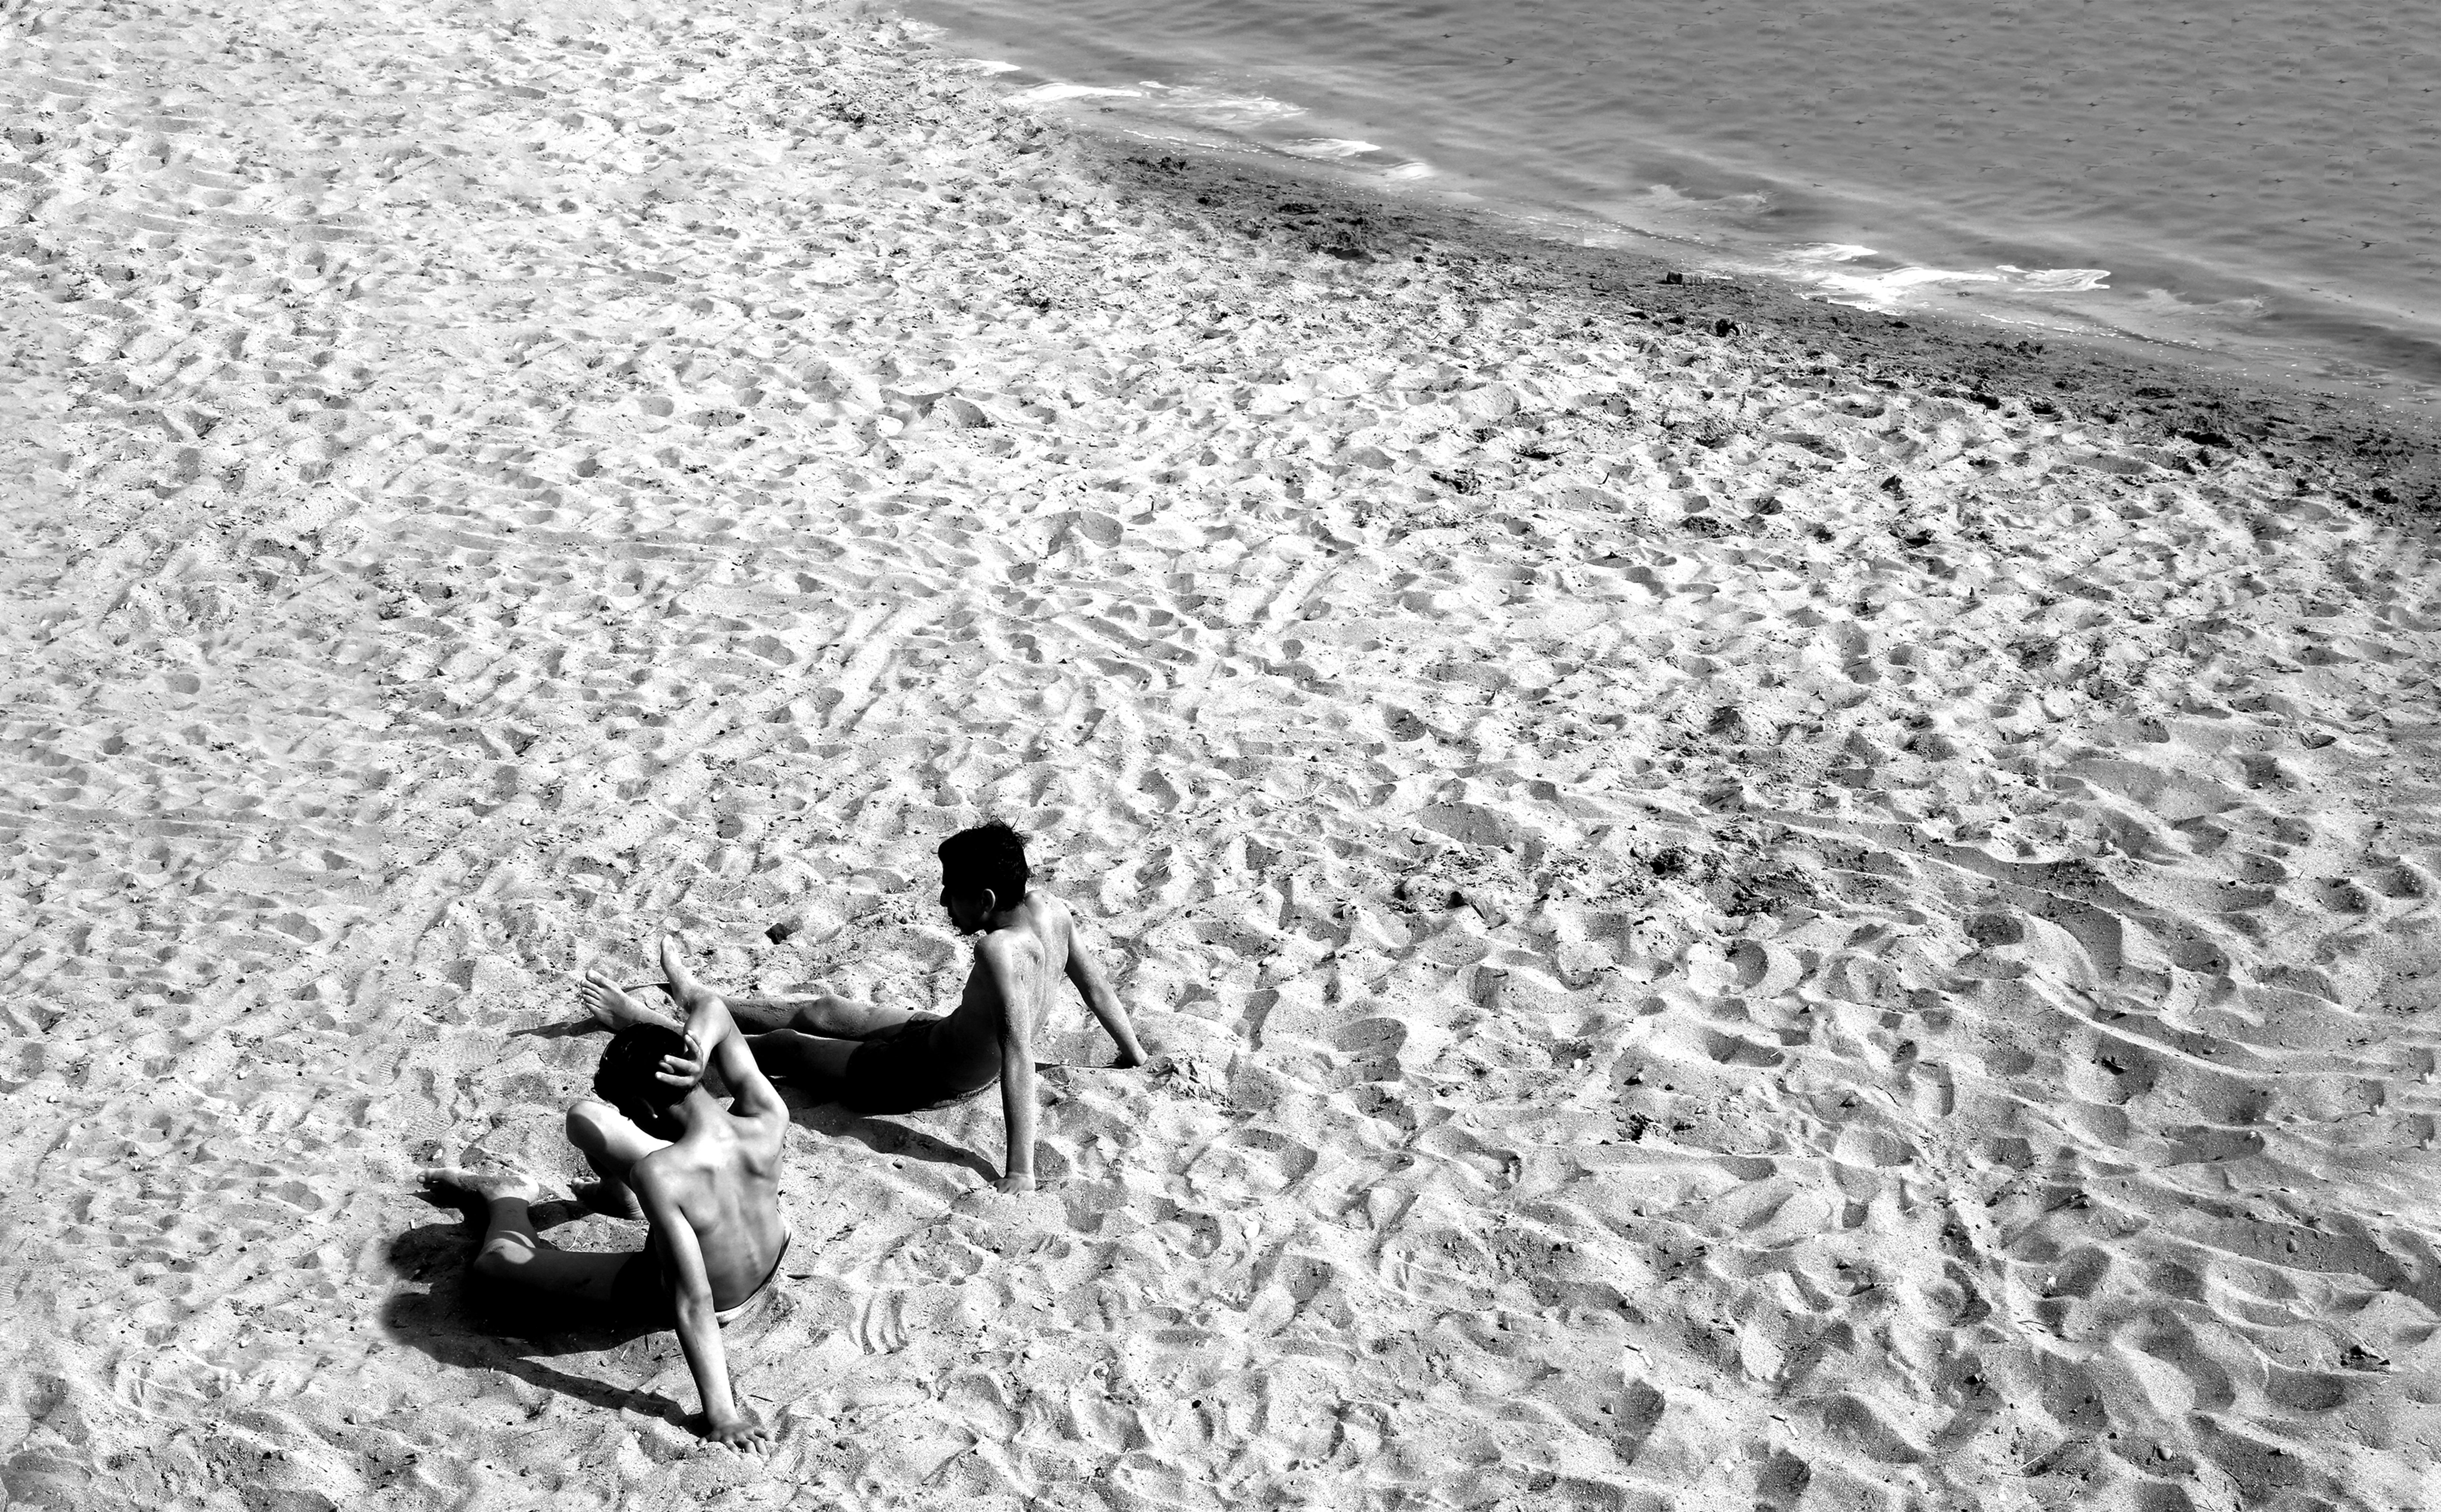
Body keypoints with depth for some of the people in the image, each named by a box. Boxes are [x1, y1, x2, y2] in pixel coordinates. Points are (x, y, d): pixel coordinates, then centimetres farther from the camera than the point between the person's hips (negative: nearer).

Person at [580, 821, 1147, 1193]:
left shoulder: (999, 951, -40)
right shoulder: (1048, 908, -15)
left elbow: (1019, 1058, -43)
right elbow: (1093, 982, 0)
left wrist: (1020, 1172, -44)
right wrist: (1133, 1054, 16)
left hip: (926, 1080, -8)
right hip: (945, 1035, 8)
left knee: (780, 1044, 11)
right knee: (825, 1012, 25)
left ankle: (649, 1026, 31)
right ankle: (702, 1004, 49)